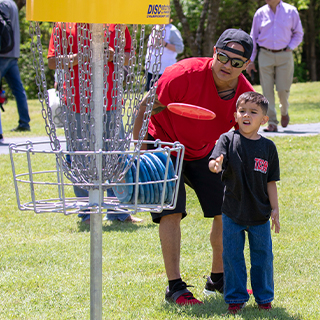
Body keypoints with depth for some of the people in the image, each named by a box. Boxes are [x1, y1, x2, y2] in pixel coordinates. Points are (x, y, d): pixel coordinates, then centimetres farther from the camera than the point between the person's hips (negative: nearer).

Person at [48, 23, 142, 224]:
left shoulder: (115, 22, 7)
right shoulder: (64, 25, 0)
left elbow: (128, 55, 13)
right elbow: (52, 62, -2)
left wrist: (113, 55, -9)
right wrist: (77, 58, -18)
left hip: (110, 101, 2)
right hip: (77, 102, -2)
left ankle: (118, 212, 16)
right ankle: (87, 212, 12)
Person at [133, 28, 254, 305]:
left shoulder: (245, 94, -16)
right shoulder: (184, 75, -31)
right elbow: (146, 108, -21)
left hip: (203, 152, 5)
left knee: (226, 211, 3)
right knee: (172, 212, -16)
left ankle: (218, 279, 22)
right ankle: (175, 287, -11)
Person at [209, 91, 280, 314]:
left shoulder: (268, 147, -1)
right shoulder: (228, 139, -5)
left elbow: (271, 182, 3)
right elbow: (214, 161, -20)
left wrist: (275, 209, -1)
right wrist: (216, 165, -44)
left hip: (260, 214, 1)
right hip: (233, 212, -1)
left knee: (262, 256, 10)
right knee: (232, 256, 6)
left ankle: (264, 297, 26)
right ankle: (236, 298, 19)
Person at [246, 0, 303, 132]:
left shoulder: (291, 11, 3)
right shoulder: (260, 13, 5)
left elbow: (298, 33, 12)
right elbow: (253, 37, 10)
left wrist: (290, 47, -4)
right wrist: (250, 60, 6)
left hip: (284, 56, -1)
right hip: (265, 55, 1)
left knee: (283, 89, -3)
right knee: (267, 90, -5)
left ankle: (284, 112, 28)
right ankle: (272, 123, -1)